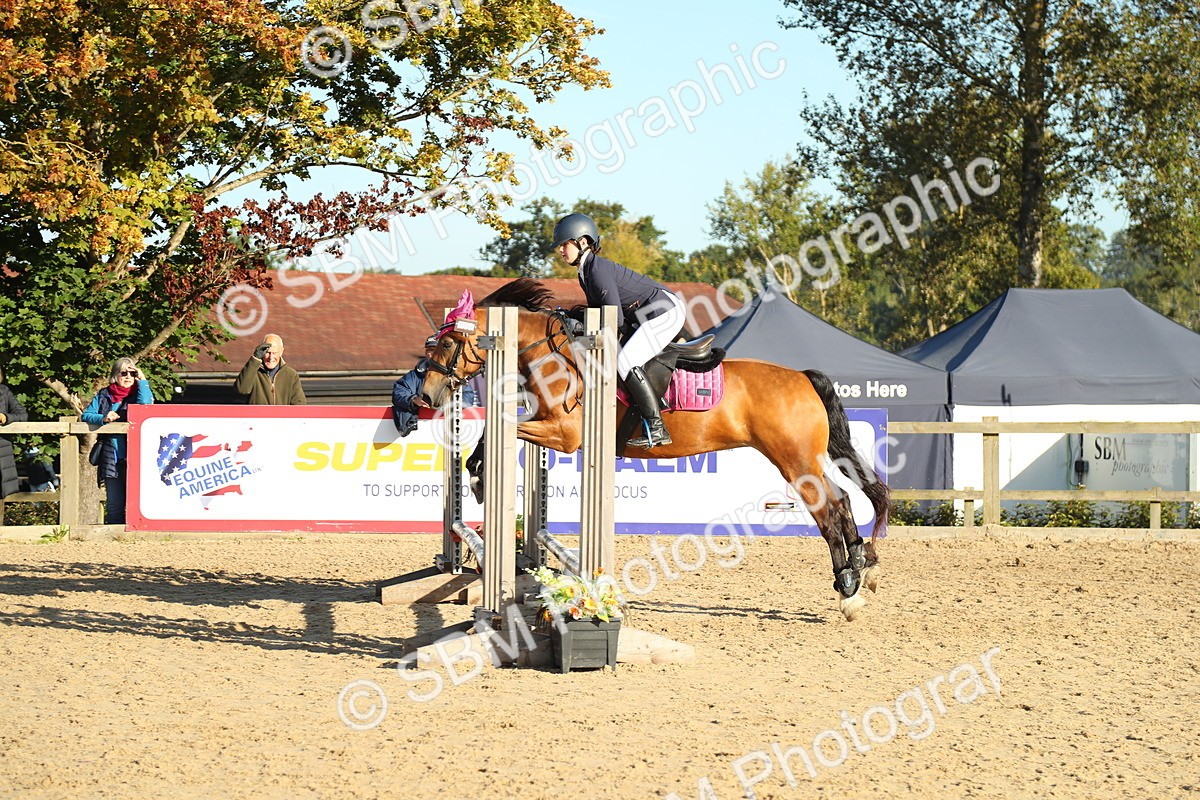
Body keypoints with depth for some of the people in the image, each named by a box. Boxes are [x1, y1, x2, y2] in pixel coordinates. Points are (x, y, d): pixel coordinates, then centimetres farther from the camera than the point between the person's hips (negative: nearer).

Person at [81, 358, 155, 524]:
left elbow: (146, 406, -14)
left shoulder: (139, 393, 8)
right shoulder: (104, 396, 15)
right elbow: (86, 415, 11)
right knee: (114, 504, 3)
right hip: (111, 459, 2)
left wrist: (142, 381, -5)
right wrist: (103, 418, -8)